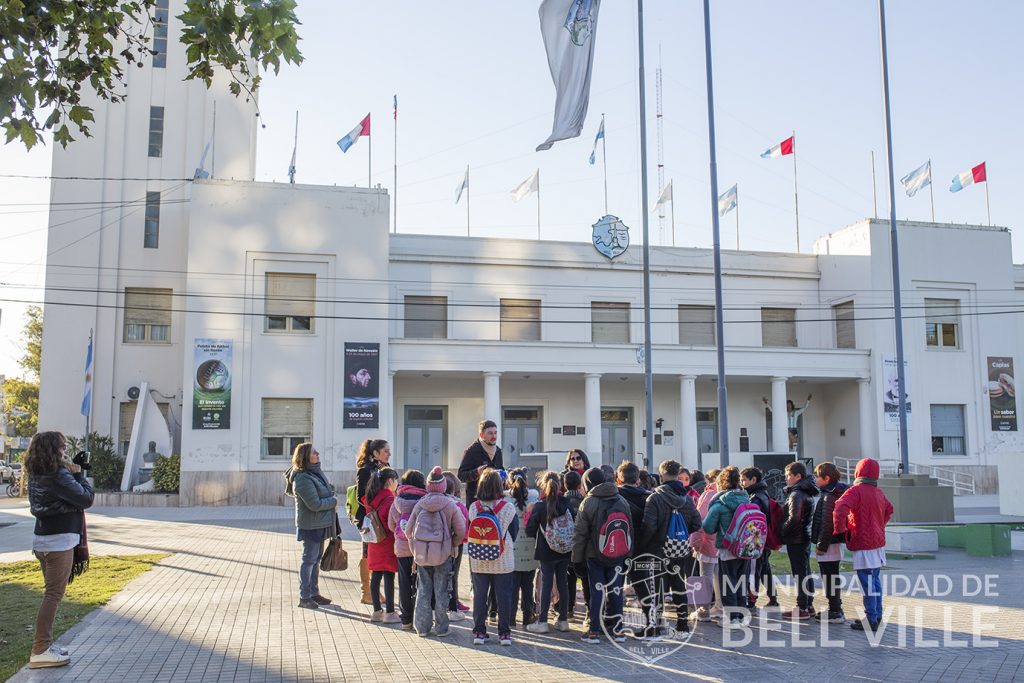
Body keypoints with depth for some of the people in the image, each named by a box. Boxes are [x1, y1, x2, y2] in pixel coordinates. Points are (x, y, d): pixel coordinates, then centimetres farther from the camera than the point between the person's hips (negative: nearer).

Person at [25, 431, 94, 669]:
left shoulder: (37, 475, 9)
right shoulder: (58, 476, -19)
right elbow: (86, 499, -16)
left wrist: (71, 473, 1)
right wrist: (78, 474, -7)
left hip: (44, 539, 9)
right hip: (59, 541, -9)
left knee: (51, 593, 17)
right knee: (54, 594, -6)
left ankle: (45, 644, 21)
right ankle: (40, 651, -5)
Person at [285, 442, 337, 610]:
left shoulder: (316, 472, 7)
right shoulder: (303, 479, -22)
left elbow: (328, 489, 20)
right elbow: (315, 504, -24)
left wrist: (331, 500, 1)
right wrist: (333, 501, -10)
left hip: (320, 524, 9)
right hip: (310, 525, -9)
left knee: (316, 559, 17)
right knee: (309, 560, 0)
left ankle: (314, 593, 27)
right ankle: (304, 597, 9)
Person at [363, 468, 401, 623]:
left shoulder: (371, 498, 9)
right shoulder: (390, 499, -16)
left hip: (374, 544, 8)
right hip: (388, 543, -8)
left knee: (375, 576, 11)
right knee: (389, 577, -2)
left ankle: (377, 611, 19)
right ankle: (390, 613, 2)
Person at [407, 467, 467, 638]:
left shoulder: (419, 505, 1)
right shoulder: (451, 505, -6)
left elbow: (408, 531, 5)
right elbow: (461, 531, -7)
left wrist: (414, 548, 19)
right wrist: (452, 545, 9)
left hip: (421, 554, 2)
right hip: (443, 554, -2)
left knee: (423, 591, 11)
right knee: (441, 592, 7)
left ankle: (422, 627, 15)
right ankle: (441, 628, 12)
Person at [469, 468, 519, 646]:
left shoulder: (473, 508, -7)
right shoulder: (508, 508, -12)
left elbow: (470, 531, 5)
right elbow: (514, 531, 1)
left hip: (478, 561, 2)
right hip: (503, 561, -2)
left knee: (479, 595, 11)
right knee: (503, 596, 8)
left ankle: (479, 632, 15)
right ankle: (504, 633, 13)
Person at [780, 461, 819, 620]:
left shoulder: (796, 495, -18)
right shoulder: (807, 493, 12)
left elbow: (794, 517, -28)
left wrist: (782, 531, -14)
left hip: (795, 540, -10)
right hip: (805, 537, 10)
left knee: (800, 573, -4)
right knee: (806, 572, 15)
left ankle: (802, 608, 1)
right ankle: (809, 605, 23)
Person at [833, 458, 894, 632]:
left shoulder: (856, 491, -14)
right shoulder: (879, 493, 12)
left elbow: (840, 509, -29)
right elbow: (889, 510, 29)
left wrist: (839, 529, -17)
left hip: (863, 544, -8)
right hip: (878, 542, 8)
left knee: (867, 583, -5)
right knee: (875, 580, 16)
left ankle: (871, 620, -2)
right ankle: (877, 616, 23)